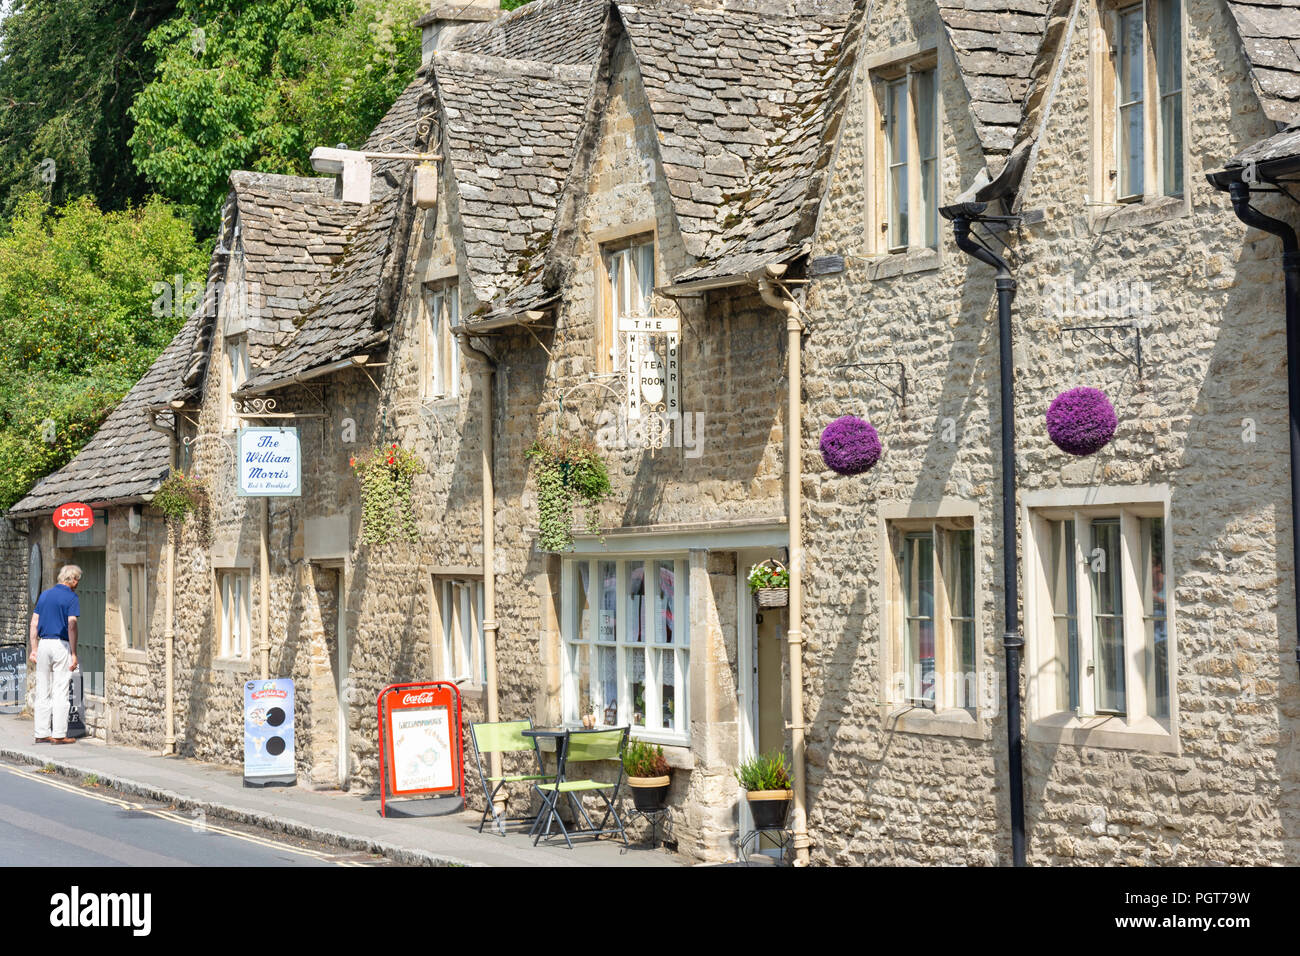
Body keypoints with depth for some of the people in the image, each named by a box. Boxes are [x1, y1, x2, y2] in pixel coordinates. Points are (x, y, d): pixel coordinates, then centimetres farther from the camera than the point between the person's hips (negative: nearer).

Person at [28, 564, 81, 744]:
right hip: (62, 645, -6)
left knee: (43, 693, 9)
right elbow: (71, 626, -13)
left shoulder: (45, 595, 13)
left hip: (43, 643, 6)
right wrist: (74, 654, -11)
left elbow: (34, 624, 11)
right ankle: (59, 734, -2)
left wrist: (34, 649, 13)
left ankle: (42, 733, 10)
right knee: (60, 693, -2)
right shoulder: (71, 597, -5)